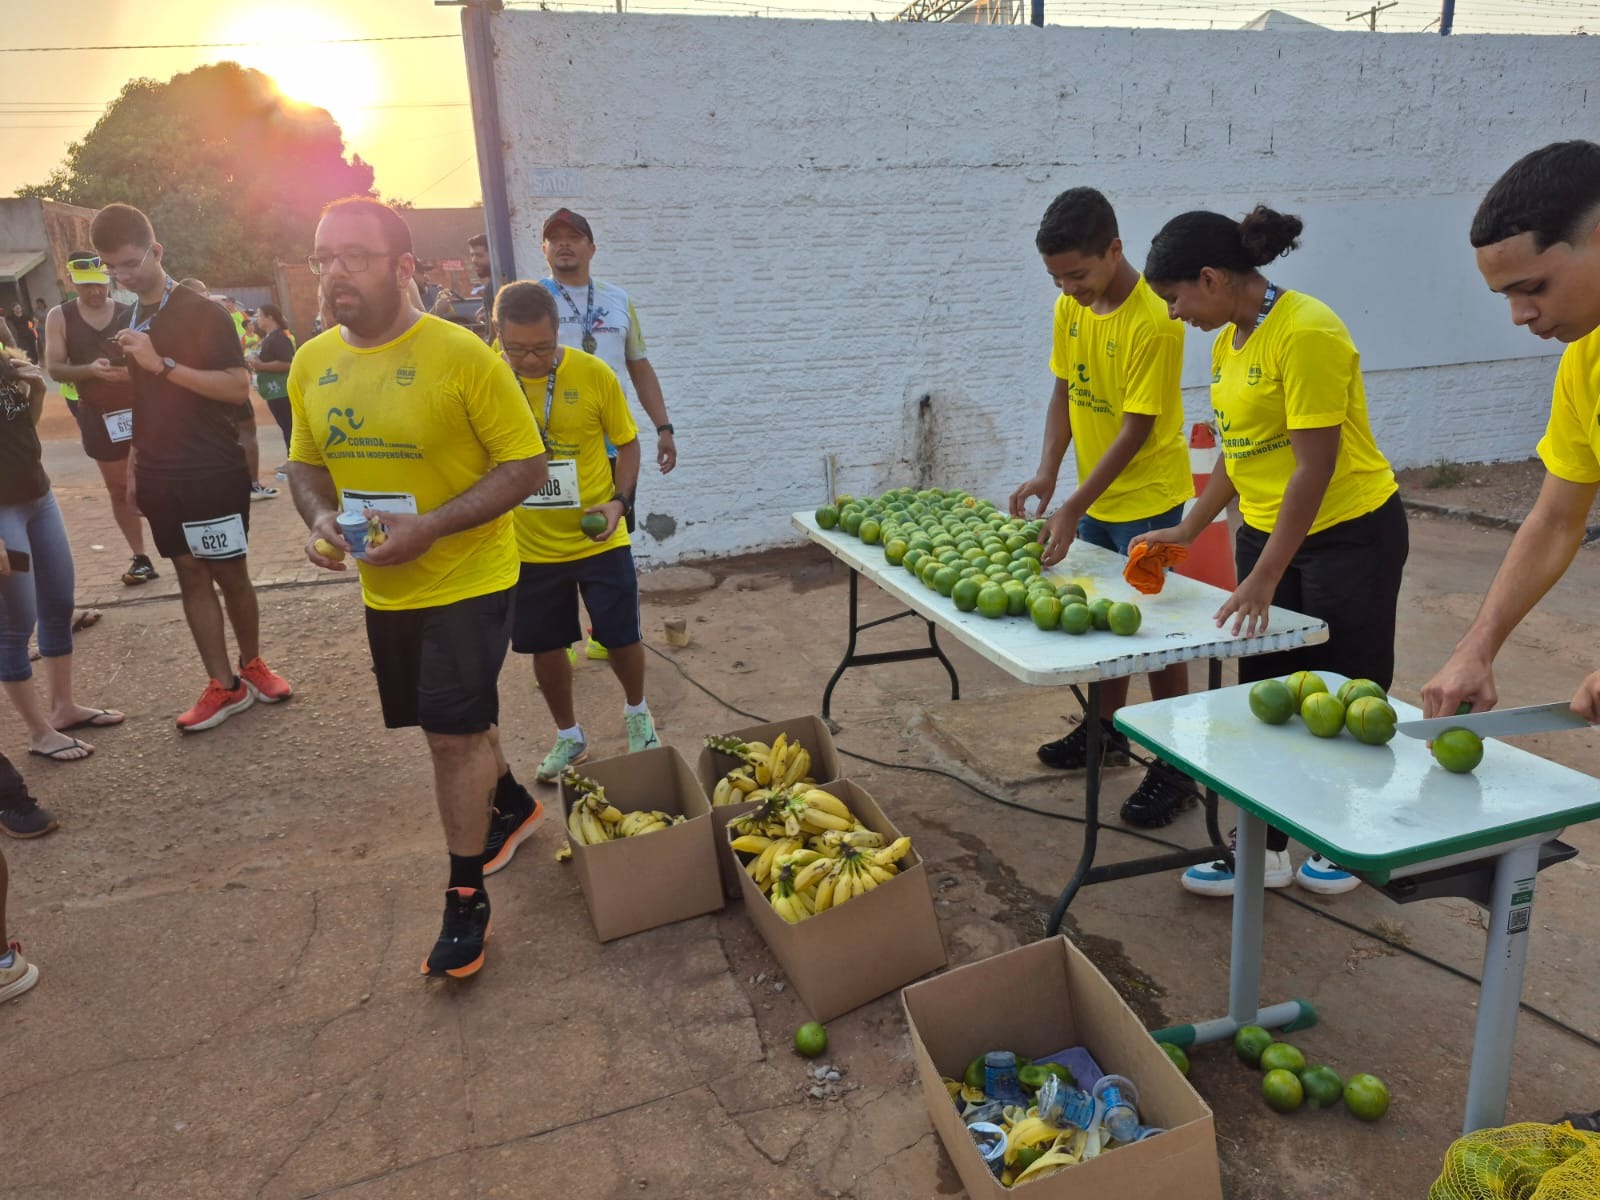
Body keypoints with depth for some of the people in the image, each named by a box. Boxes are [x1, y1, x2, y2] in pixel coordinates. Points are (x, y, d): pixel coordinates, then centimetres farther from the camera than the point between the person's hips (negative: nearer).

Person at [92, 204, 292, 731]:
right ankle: (224, 685, 10)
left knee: (230, 573, 2)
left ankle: (252, 664, 23)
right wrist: (134, 467, 14)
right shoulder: (132, 320, 12)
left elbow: (239, 388, -17)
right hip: (161, 476, 6)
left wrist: (162, 364, -23)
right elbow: (145, 402, 18)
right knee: (191, 574, 5)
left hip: (214, 472, -6)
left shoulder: (201, 312, -7)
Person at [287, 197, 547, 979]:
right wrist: (319, 518, -9)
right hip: (384, 590, 6)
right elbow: (306, 464, 13)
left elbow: (526, 464, -16)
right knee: (455, 723, 20)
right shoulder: (311, 363, 1)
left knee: (455, 735, -3)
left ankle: (466, 897, 15)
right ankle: (510, 804, 48)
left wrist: (428, 527, -25)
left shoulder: (460, 354, -17)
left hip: (466, 580, -6)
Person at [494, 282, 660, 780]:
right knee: (545, 645, 13)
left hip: (599, 540, -1)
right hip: (528, 547, 1)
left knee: (621, 637, 9)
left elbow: (627, 443, -1)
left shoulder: (594, 375, -12)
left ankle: (636, 711, 39)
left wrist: (619, 501, -15)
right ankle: (569, 735, 36)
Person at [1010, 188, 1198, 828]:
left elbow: (1137, 428, -23)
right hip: (1095, 496, 7)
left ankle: (1175, 768, 15)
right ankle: (1106, 730, 37)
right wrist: (1046, 473, -8)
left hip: (1146, 499, -7)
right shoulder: (1071, 307, 1)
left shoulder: (1153, 321, -23)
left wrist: (1072, 509, -25)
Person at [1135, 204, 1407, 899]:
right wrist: (1186, 531, 9)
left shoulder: (1305, 331, -21)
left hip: (1349, 535, -8)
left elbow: (1315, 465, -23)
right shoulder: (1228, 341, 6)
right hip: (1267, 531, 8)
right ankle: (1266, 852, 22)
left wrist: (1263, 577, -24)